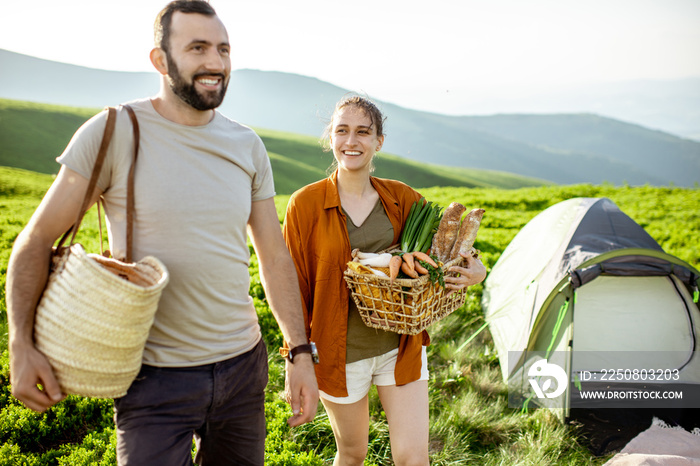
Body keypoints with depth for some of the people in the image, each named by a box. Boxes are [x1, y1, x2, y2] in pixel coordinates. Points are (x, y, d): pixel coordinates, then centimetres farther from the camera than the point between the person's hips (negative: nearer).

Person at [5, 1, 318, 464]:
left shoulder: (247, 146, 2)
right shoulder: (113, 133, -9)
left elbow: (274, 255, 6)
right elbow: (38, 239, -4)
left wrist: (301, 353, 4)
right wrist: (21, 345, -14)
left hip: (243, 365, 4)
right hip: (155, 376, -4)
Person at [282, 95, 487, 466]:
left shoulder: (402, 198, -2)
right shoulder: (306, 204, -9)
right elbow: (296, 286, -5)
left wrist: (474, 271, -12)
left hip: (401, 348, 2)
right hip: (340, 353, -2)